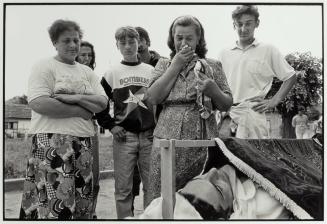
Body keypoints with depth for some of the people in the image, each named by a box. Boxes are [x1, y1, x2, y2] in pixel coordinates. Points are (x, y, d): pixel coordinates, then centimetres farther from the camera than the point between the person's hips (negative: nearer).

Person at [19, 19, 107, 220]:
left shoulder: (87, 72, 17)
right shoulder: (44, 67, -1)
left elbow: (103, 103, 7)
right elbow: (38, 103, -16)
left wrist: (76, 98, -11)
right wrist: (80, 111, -12)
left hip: (84, 142, 6)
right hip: (52, 141, -6)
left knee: (81, 201, 9)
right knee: (55, 200, -8)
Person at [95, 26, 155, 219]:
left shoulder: (152, 71, 9)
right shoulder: (112, 73, 7)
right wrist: (111, 126, -1)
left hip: (150, 136, 1)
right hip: (124, 136, -1)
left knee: (152, 187, 4)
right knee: (123, 189, 3)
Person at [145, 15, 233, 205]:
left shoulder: (212, 66, 11)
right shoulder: (164, 64, 14)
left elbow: (227, 105, 10)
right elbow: (153, 98, -3)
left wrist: (213, 89, -11)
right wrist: (176, 65, -2)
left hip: (203, 141, 0)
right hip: (167, 140, 1)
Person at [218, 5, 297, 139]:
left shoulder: (268, 51, 7)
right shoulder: (224, 54, 14)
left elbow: (291, 77, 12)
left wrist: (274, 101, 0)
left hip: (252, 113, -2)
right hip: (225, 114, 3)